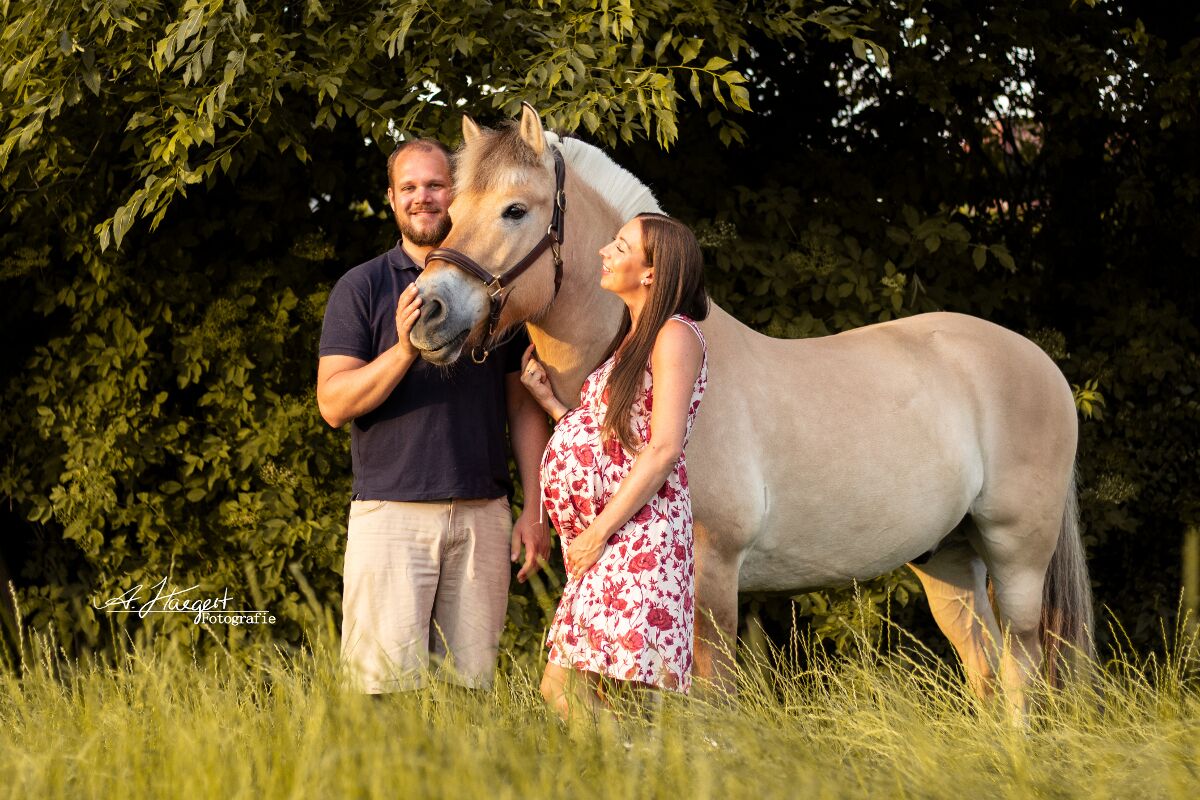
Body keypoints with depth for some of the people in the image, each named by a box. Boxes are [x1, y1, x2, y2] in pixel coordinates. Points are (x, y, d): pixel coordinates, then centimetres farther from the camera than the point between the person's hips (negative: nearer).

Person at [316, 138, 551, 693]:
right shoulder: (362, 287, 4)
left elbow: (524, 407, 13)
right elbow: (333, 403, -5)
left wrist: (535, 509, 5)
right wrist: (403, 350, -19)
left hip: (482, 516, 3)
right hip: (390, 513, -3)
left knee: (472, 684, 3)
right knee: (388, 683, -8)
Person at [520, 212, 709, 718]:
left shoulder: (675, 336, -8)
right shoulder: (632, 340, 21)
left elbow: (663, 449, -16)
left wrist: (599, 532, -16)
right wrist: (546, 398, 17)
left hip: (641, 532, -10)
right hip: (607, 539, 10)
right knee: (560, 687, 7)